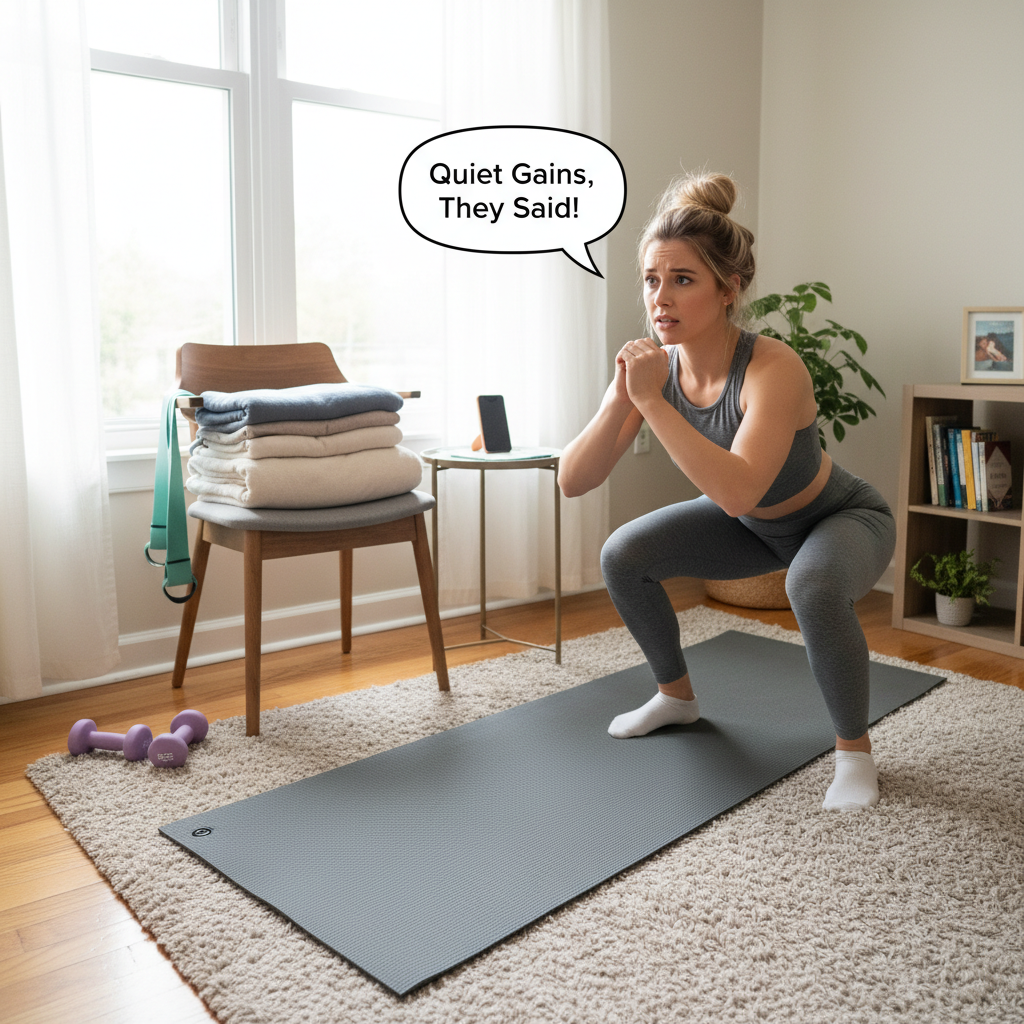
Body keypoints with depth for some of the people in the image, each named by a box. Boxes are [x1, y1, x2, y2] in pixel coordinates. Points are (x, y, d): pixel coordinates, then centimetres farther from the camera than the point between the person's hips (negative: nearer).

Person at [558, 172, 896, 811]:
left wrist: (652, 402, -47)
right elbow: (573, 482, -22)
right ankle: (678, 697, 18)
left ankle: (855, 750, -10)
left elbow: (737, 494, -50)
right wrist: (620, 401, -37)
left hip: (844, 519, -5)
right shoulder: (654, 366, -19)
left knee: (814, 586, -38)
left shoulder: (773, 368, -36)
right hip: (756, 527, 6)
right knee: (624, 556, -6)